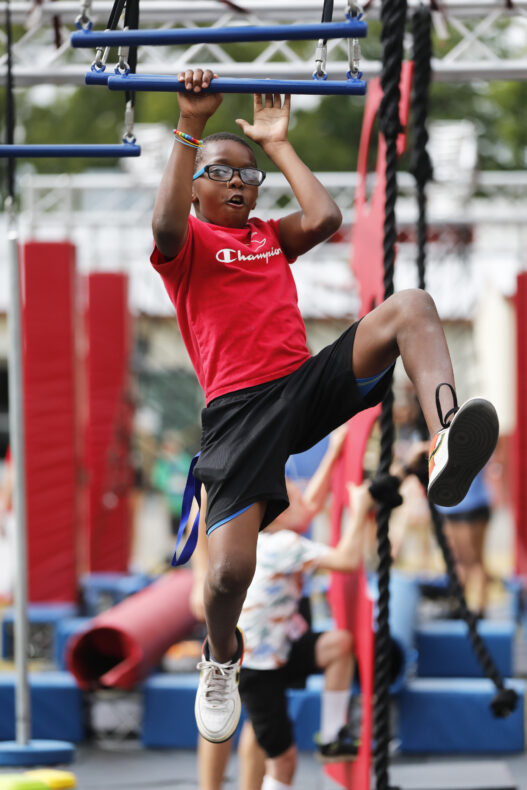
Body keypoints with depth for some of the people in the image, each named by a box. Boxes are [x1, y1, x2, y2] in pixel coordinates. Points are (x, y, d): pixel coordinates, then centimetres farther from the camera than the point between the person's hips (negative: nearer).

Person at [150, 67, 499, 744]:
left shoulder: (269, 236, 25)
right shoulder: (186, 242, 9)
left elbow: (326, 218, 6)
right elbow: (166, 224, -15)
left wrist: (277, 143, 15)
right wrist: (189, 127, -14)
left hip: (311, 382, 5)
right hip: (239, 405, -4)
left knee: (410, 306, -20)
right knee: (229, 572, -19)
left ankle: (444, 448, -44)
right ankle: (222, 659, 17)